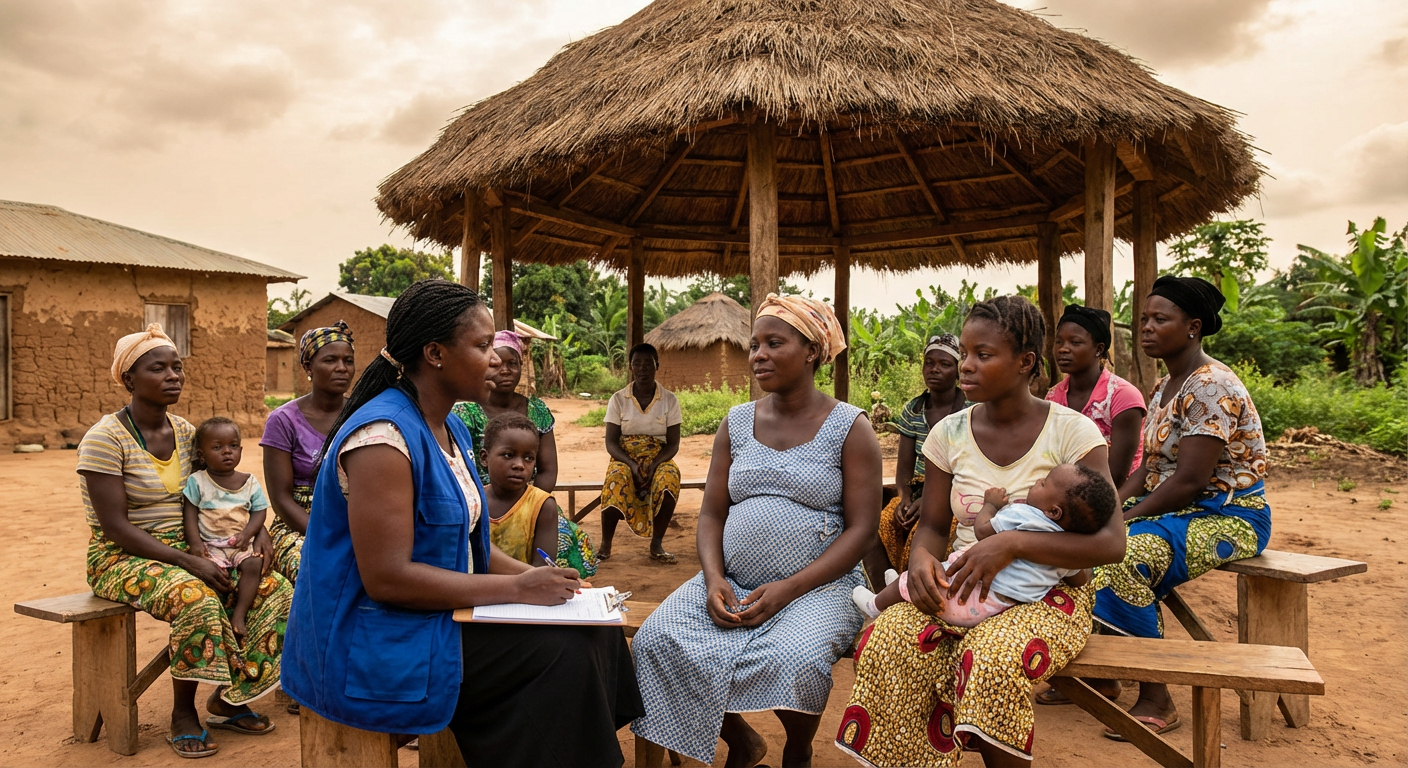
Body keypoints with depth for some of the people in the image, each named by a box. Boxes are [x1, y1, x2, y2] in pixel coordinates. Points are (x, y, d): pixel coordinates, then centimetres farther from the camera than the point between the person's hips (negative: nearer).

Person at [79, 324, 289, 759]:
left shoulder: (185, 431, 6)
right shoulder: (105, 438, -14)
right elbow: (115, 527, -19)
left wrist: (257, 529, -6)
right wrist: (190, 562, -26)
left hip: (183, 551, 6)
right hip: (121, 559, -6)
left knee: (274, 590, -14)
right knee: (196, 598, -36)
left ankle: (226, 699, 1)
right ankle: (183, 713, -13)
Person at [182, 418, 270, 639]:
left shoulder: (249, 482, 8)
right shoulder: (197, 481, 3)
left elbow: (259, 511, 6)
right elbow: (190, 513, -1)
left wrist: (247, 533, -12)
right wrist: (195, 541, -14)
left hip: (242, 544, 2)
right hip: (210, 544, -1)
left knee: (253, 564, -26)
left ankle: (239, 615, -18)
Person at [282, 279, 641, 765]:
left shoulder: (450, 429, 8)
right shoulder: (383, 436, -22)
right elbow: (387, 577, -26)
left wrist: (533, 577, -3)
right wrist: (516, 589, -21)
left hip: (441, 615, 9)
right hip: (381, 645, -9)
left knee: (595, 630, -1)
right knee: (558, 656, -19)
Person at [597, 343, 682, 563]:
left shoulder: (670, 400, 1)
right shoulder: (618, 399, 1)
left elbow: (673, 443, -2)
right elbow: (611, 442, -3)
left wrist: (654, 465, -21)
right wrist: (632, 464, -21)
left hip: (658, 459, 0)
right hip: (625, 458, 0)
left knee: (669, 478, -35)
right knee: (617, 479, -36)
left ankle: (656, 544, -20)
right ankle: (605, 544, -19)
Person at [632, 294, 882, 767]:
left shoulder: (849, 427, -1)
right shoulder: (736, 423, 12)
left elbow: (861, 529, -7)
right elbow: (711, 514, 11)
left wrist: (788, 589, -17)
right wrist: (714, 580, -9)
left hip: (817, 585, -4)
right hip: (732, 582, 4)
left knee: (793, 660, -34)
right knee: (656, 642, -19)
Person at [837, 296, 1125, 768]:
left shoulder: (1071, 432, -8)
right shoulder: (949, 433, 4)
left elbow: (1111, 543, -14)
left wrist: (1012, 542, -27)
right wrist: (921, 556, -15)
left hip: (1048, 593, -3)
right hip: (961, 587, 3)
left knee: (993, 659, -35)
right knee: (888, 644, -26)